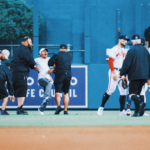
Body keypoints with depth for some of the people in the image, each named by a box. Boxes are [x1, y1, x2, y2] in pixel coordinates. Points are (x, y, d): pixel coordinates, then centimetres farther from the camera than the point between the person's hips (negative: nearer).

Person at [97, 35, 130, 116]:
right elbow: (110, 61, -14)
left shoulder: (124, 51, 18)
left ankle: (122, 111, 4)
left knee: (123, 91, 2)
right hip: (115, 72, -8)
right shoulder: (115, 49, -7)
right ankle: (101, 107, -2)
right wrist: (114, 73, -21)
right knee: (111, 89, -13)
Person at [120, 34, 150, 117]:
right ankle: (137, 112, 5)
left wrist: (121, 73, 2)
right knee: (137, 93, 14)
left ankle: (140, 103, -34)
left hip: (135, 75, -6)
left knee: (132, 93, -3)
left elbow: (127, 64, -10)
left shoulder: (132, 50, -5)